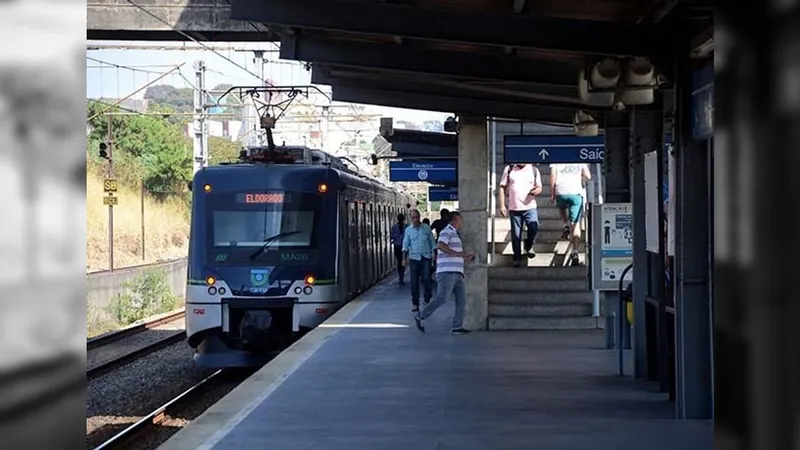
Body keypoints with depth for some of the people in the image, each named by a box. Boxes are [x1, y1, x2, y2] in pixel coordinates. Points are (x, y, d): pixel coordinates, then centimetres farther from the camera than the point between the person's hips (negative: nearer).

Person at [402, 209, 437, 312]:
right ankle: (415, 303, 7)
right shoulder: (408, 230, 6)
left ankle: (427, 299, 8)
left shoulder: (426, 228, 5)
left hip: (426, 258, -1)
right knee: (414, 282, 0)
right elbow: (405, 245, 5)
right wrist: (404, 258, -5)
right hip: (414, 258, 1)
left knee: (426, 279, -8)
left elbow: (432, 243, 10)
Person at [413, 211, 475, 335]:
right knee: (442, 298, -15)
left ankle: (457, 327, 1)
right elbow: (440, 246, -24)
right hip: (447, 272, -10)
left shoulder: (454, 234, 27)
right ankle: (420, 316, -4)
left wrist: (466, 257, 34)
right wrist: (456, 253, -25)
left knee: (461, 300, 2)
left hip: (457, 273, 10)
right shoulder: (447, 232, -5)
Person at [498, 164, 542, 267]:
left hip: (530, 207, 0)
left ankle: (529, 246, 8)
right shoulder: (509, 169, 6)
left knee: (534, 227, -20)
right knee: (516, 235, 3)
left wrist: (536, 191, -13)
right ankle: (517, 258, 16)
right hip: (514, 208, 1)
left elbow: (539, 187, 13)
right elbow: (502, 187, 8)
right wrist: (502, 205, 1)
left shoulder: (534, 170, 7)